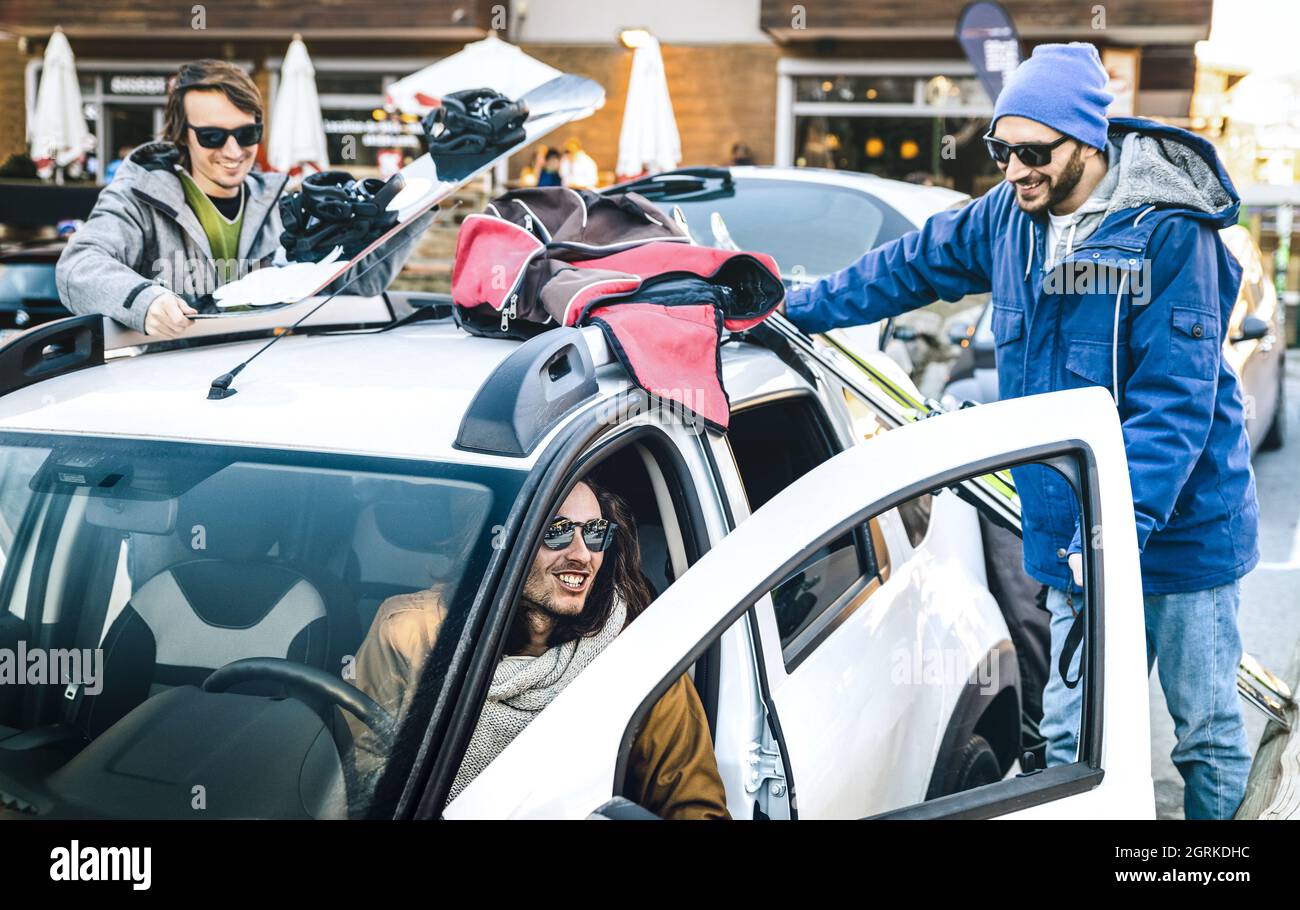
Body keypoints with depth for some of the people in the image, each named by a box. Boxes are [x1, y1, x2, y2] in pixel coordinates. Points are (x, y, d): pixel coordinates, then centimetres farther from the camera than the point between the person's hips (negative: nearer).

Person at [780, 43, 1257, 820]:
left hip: (1182, 530, -5)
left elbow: (1176, 400, -22)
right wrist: (797, 307, 20)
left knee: (1210, 735, 9)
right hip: (1076, 531, 5)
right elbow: (913, 265, 17)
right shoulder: (1010, 215, 1)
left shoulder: (1171, 232, -18)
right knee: (1072, 736, 9)